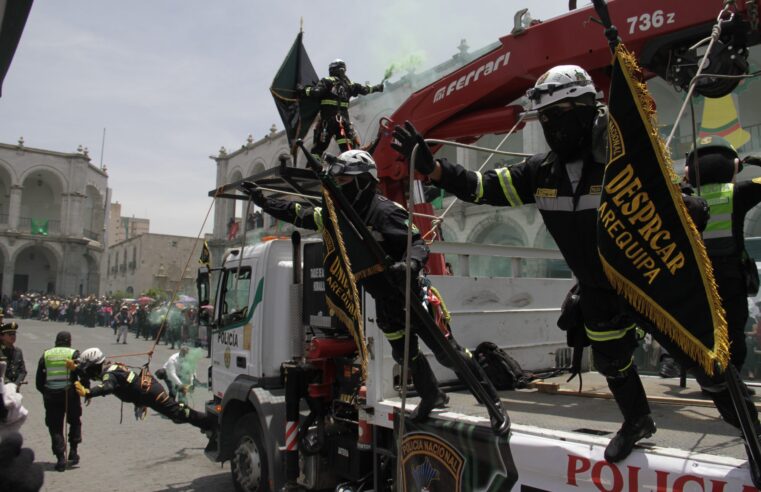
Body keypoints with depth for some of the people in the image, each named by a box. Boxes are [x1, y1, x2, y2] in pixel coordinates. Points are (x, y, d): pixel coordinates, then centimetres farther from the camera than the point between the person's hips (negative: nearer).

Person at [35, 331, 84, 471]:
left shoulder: (45, 355, 8)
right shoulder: (74, 354, -1)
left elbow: (39, 381, 8)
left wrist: (45, 392, 19)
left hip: (51, 396, 2)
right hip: (70, 394, -2)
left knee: (55, 427, 8)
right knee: (75, 421, 20)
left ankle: (60, 457, 3)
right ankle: (73, 451, 15)